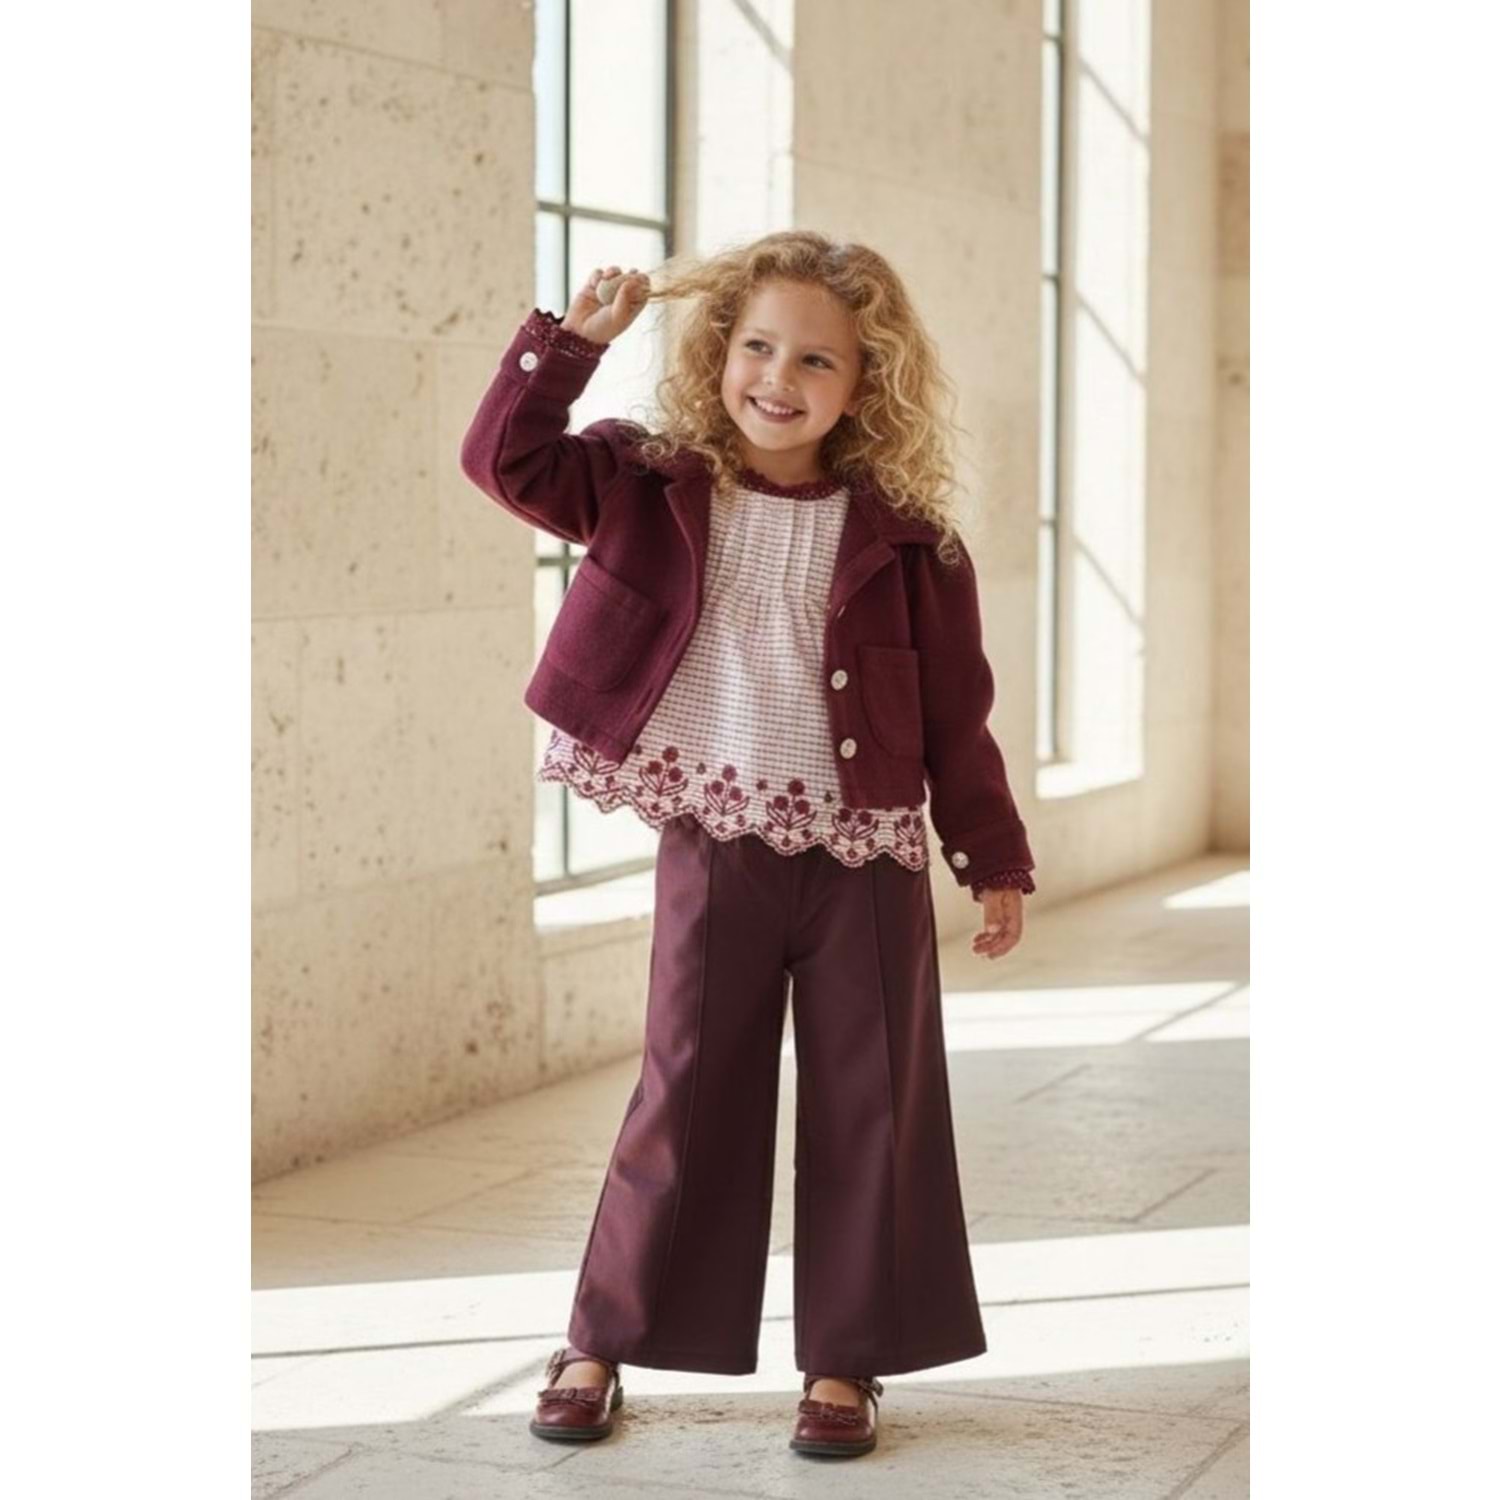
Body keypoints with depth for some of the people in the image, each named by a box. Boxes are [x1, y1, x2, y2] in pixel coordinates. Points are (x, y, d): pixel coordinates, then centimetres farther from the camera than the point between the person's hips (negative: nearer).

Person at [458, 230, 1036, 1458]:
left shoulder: (903, 535, -2)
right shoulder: (653, 491, 0)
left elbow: (956, 713, 3)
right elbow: (506, 456, -3)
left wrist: (994, 858, 4)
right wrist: (571, 338, -11)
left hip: (868, 861, 1)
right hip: (712, 850, 0)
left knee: (868, 1110, 6)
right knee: (685, 1101, 6)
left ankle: (847, 1360, 19)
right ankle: (603, 1339, 21)